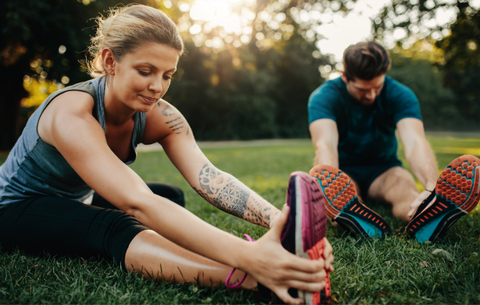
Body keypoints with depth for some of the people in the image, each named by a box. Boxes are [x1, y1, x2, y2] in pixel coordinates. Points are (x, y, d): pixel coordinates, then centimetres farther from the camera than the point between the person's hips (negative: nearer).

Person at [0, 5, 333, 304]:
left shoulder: (161, 117, -16)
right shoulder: (72, 115, -35)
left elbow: (209, 177, -32)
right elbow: (138, 203, -49)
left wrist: (277, 217, -50)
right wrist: (245, 255, -61)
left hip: (78, 203, 8)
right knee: (111, 227, -37)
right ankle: (245, 277, -53)